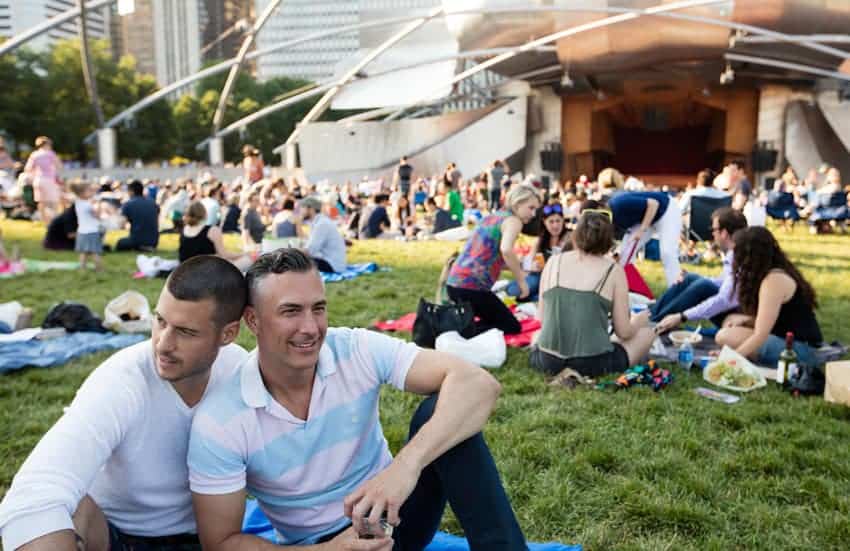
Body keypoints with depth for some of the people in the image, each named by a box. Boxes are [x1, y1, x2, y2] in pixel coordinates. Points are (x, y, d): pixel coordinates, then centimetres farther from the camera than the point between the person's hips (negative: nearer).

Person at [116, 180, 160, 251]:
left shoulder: (128, 204, -5)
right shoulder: (153, 203, 6)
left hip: (137, 240, -4)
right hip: (154, 241, 4)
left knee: (119, 244, 27)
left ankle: (138, 247, 1)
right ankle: (149, 247, 6)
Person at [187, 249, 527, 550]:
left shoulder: (358, 351, -19)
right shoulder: (219, 424, -19)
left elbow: (478, 384, -29)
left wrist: (407, 464, -45)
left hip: (394, 513, 2)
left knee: (439, 410, -25)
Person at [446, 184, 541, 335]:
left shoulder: (491, 216, 19)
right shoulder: (513, 220, -7)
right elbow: (506, 250, -28)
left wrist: (518, 270, 23)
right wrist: (521, 281, -18)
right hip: (471, 286, -9)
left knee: (494, 319, 28)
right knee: (513, 327, 6)